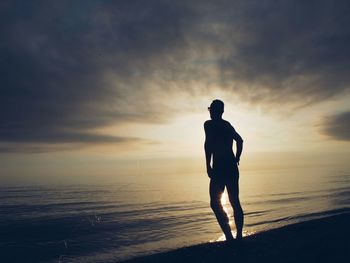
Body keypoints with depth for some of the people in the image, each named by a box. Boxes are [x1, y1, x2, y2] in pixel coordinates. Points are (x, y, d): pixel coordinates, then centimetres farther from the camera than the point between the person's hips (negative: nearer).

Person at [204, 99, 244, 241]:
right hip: (232, 167, 7)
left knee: (215, 203, -2)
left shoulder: (209, 124, -6)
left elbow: (208, 144, -18)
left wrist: (208, 166, -17)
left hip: (219, 168, -7)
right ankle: (239, 236, 18)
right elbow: (239, 140, 19)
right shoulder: (228, 125, 16)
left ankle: (229, 237, -11)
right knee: (235, 202, 13)